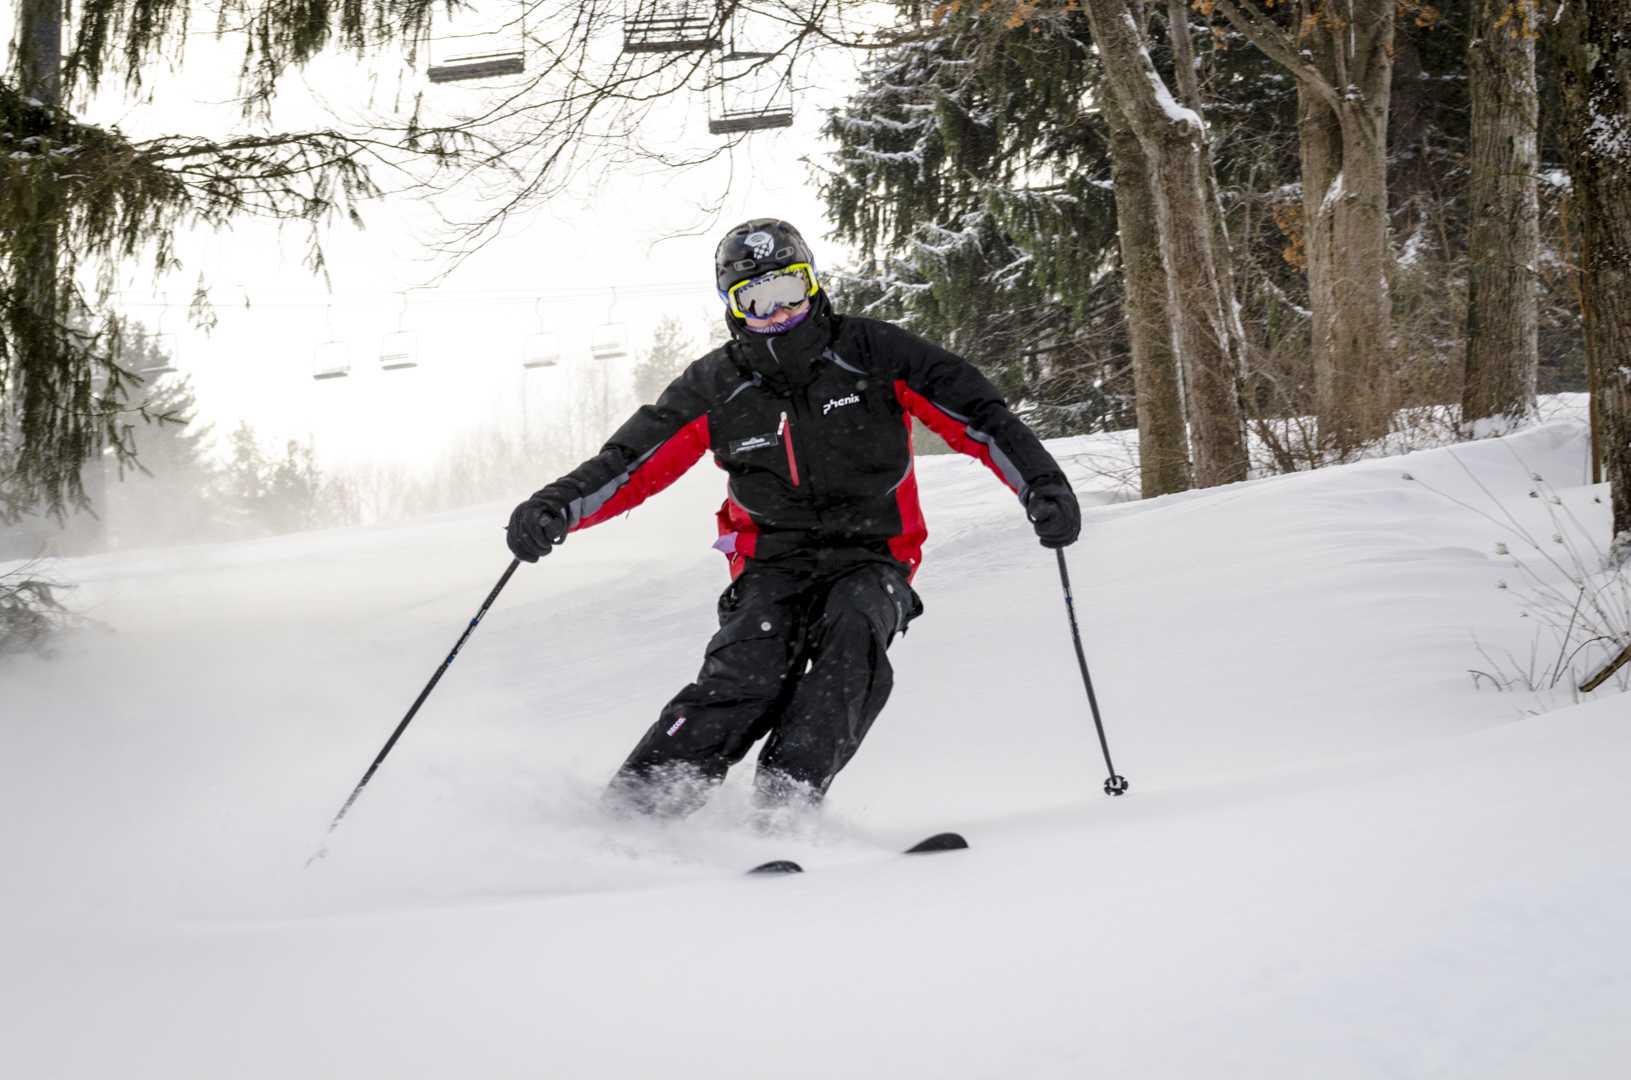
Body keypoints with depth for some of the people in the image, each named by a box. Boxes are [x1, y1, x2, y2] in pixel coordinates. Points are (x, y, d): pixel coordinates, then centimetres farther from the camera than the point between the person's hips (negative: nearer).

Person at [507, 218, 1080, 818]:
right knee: (747, 671, -26)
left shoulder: (872, 354, -7)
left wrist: (1040, 483, -20)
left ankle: (786, 795, -37)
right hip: (775, 560, 0)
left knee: (853, 633, -33)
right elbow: (632, 462, -2)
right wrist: (556, 508, -18)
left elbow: (977, 415, -7)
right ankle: (639, 800, -27)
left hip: (872, 555, 0)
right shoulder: (716, 388, -2)